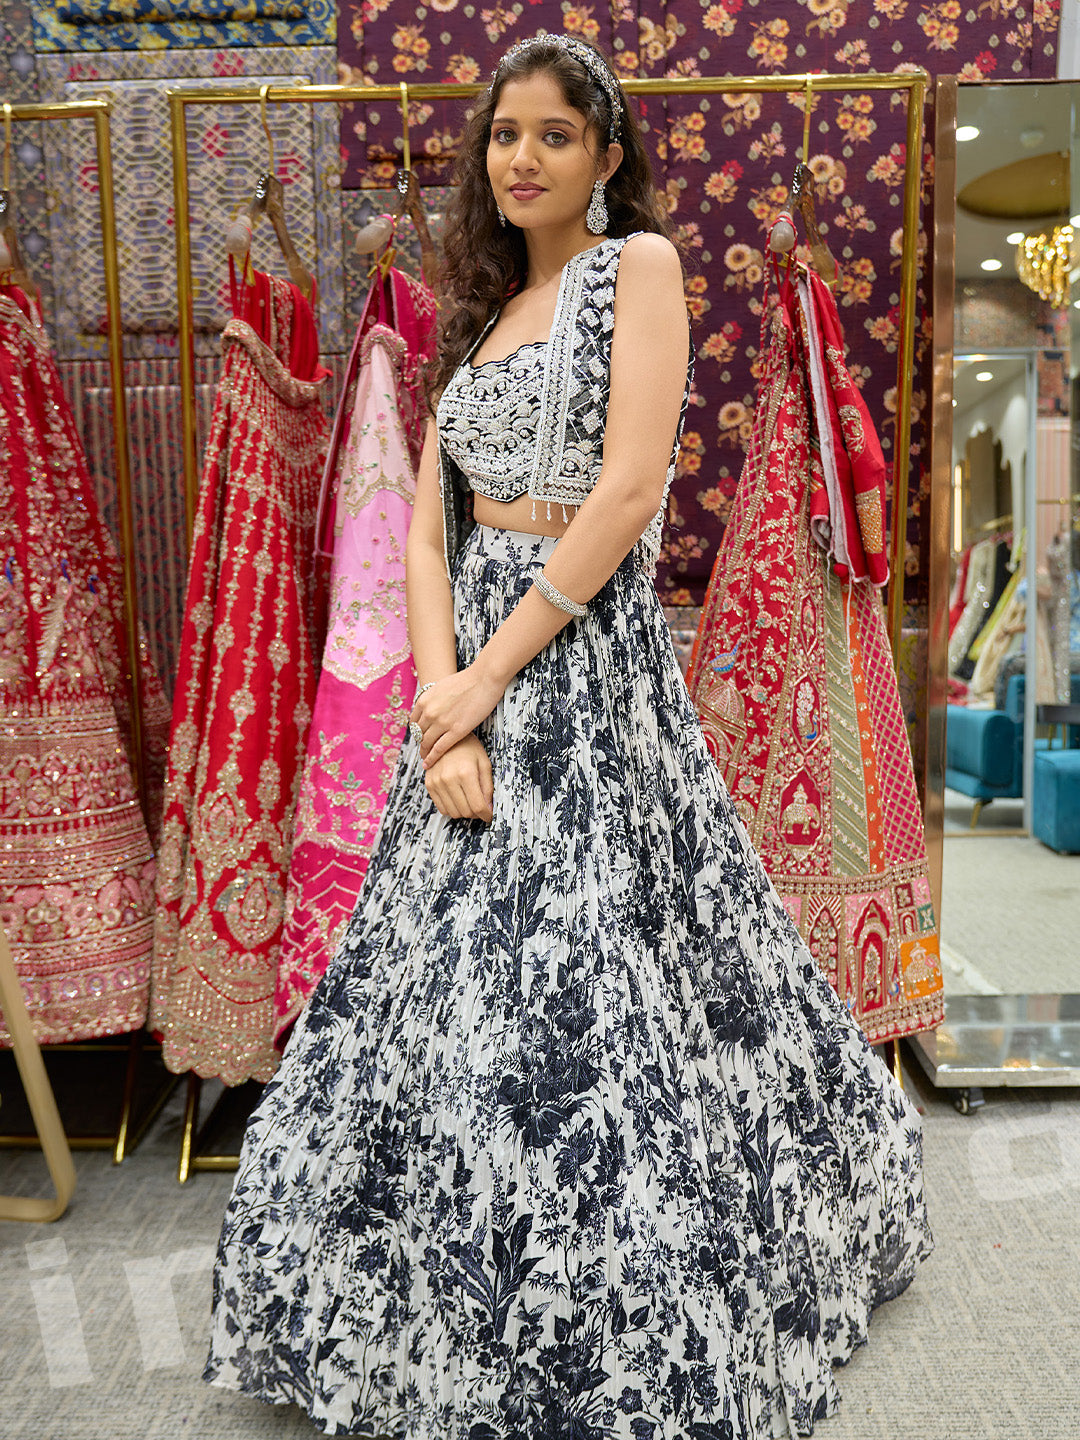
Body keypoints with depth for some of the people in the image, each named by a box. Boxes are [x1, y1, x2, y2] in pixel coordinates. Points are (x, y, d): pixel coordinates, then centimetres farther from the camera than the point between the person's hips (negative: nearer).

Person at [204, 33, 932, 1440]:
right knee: (448, 983, 10)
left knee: (584, 985, -4)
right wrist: (442, 705, -7)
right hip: (471, 668, 7)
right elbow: (428, 531, 8)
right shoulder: (482, 311, 19)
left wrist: (487, 674, -13)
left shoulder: (639, 263, 1)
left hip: (587, 663, -6)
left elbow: (628, 490, -13)